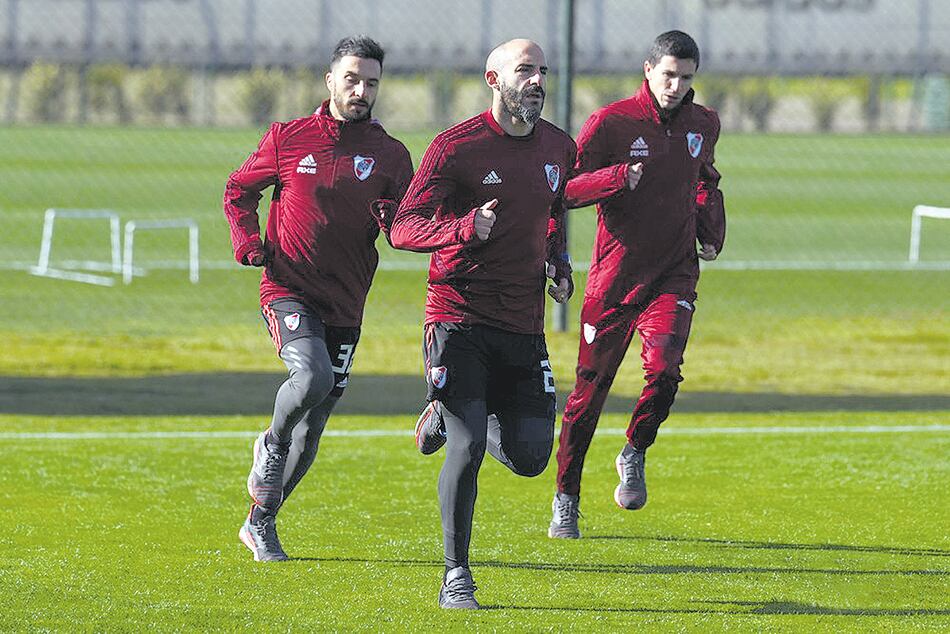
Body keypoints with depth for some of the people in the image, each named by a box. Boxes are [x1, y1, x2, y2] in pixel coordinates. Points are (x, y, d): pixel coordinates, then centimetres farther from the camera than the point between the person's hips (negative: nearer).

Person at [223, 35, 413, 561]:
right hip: (288, 290, -3)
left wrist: (391, 218, -18)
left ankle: (261, 522, 23)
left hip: (344, 304, 3)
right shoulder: (289, 138, 1)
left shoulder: (391, 155, 4)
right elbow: (238, 191, 13)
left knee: (312, 428, 6)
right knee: (312, 377, -30)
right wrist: (249, 243, -4)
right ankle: (271, 444, 0)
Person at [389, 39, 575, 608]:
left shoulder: (559, 148, 8)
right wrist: (466, 229, -31)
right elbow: (403, 229, -14)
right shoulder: (458, 146, -10)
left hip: (524, 323, 5)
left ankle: (450, 416, 33)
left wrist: (559, 263, 12)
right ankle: (457, 577, -1)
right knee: (466, 450, -14)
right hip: (459, 318, -5)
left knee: (529, 458, 2)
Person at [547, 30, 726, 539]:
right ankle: (566, 499, 17)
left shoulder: (703, 125, 8)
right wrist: (617, 178, -27)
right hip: (615, 275, -2)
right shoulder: (611, 123, -7)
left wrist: (711, 230, 13)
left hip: (674, 275, 2)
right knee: (591, 385, 2)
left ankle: (634, 454, 7)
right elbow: (565, 188, -11)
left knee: (664, 369, -21)